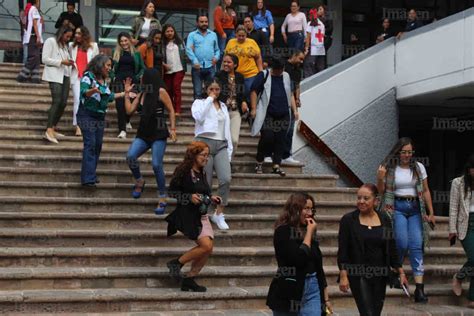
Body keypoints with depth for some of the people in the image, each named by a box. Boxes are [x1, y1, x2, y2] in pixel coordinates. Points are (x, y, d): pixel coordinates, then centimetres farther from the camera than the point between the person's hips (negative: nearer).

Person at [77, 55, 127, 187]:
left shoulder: (104, 80, 14)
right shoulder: (88, 76, -8)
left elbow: (109, 96, 24)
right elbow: (83, 92, -22)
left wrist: (125, 93, 26)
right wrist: (93, 90, -42)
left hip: (100, 116, 8)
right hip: (87, 115, -8)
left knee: (98, 145, 5)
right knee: (90, 145, -13)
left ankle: (91, 174, 12)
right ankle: (88, 178, -15)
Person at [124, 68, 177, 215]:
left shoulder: (161, 92, -5)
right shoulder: (141, 94, 12)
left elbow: (171, 111, 0)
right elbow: (129, 110, 9)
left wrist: (172, 128, -5)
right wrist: (127, 93, 11)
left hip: (159, 134, -5)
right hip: (143, 134, 5)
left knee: (156, 165, -13)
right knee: (130, 156, -19)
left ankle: (162, 198, 1)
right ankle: (139, 181, 9)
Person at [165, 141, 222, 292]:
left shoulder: (202, 172, 13)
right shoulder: (183, 171, -10)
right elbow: (172, 191, -10)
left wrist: (211, 198, 6)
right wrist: (190, 197, -20)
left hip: (202, 215, 8)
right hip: (188, 215, -8)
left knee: (207, 249, 1)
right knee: (206, 246, -18)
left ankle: (190, 279, 14)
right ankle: (176, 263, -1)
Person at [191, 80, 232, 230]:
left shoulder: (223, 106, 23)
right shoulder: (199, 102, 8)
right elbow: (198, 117, -14)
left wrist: (229, 149, 13)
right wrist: (209, 99, -5)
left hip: (221, 145, 4)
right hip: (204, 143, -4)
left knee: (226, 179, -15)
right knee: (205, 183, -5)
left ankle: (219, 214, -4)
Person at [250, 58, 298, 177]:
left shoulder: (286, 76, 16)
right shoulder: (264, 75, 0)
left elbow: (290, 94, 22)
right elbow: (254, 91, -2)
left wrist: (295, 110, 13)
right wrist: (253, 108, -10)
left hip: (283, 116, 5)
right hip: (268, 116, -4)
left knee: (280, 141, 0)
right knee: (267, 138, -13)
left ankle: (276, 165, 5)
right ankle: (259, 162, 4)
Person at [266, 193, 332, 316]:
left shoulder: (308, 231, 11)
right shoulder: (283, 231, -9)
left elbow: (318, 265, 15)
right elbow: (299, 258, -22)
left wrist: (326, 298, 14)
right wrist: (309, 233, -10)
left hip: (313, 289, 5)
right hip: (289, 292, -5)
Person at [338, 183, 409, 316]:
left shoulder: (384, 219, 6)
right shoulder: (348, 220, -4)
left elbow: (392, 249, 10)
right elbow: (342, 251, -6)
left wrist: (401, 272, 7)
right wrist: (343, 276, -12)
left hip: (380, 275, 4)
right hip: (358, 275, -4)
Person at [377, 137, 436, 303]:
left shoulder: (419, 167, 7)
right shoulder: (389, 168, 1)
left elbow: (425, 191, 10)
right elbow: (381, 191, 6)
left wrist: (431, 212, 6)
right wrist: (380, 178, -14)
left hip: (415, 208, 2)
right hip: (397, 207, -2)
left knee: (416, 245, -8)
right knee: (402, 244, -13)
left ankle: (419, 288, -11)